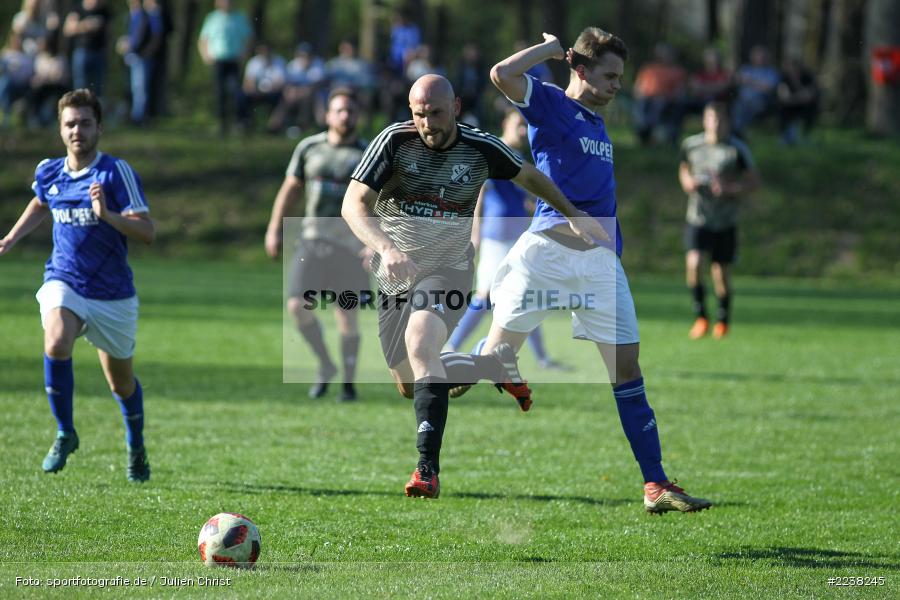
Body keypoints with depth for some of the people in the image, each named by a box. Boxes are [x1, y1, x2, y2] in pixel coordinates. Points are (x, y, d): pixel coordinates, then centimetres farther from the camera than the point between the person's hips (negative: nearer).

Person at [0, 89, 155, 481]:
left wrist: (107, 214, -33)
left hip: (112, 293, -2)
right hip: (63, 283, 2)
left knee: (121, 382, 13)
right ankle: (65, 434, -11)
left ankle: (136, 448, 42)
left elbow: (147, 231, -19)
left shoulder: (117, 172, -13)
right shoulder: (48, 173, 1)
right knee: (56, 346, -30)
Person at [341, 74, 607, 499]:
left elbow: (529, 176, 14)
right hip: (396, 273, 2)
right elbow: (353, 204, -19)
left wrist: (575, 217, 13)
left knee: (419, 343, -31)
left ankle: (428, 468, -34)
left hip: (447, 270, -2)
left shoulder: (481, 148, -6)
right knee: (409, 385, 6)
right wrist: (385, 248, -36)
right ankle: (496, 367, 34)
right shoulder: (395, 141, -12)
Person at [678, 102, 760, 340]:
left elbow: (753, 181, -3)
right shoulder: (691, 145, 2)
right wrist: (687, 182, -2)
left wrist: (730, 189, -20)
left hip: (725, 222, -1)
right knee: (693, 263, -20)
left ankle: (723, 320, 28)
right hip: (697, 219, 1)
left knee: (721, 273, 4)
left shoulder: (737, 149, -7)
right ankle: (700, 316, -3)